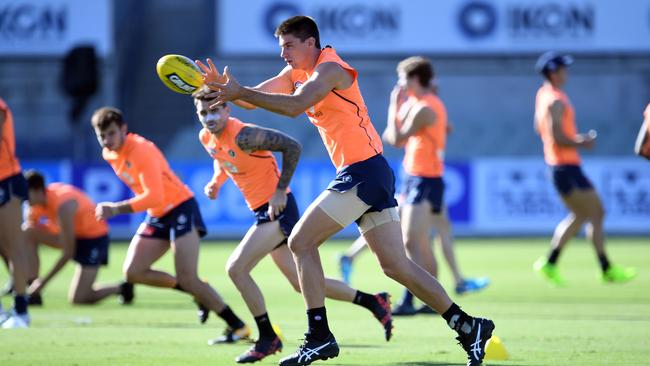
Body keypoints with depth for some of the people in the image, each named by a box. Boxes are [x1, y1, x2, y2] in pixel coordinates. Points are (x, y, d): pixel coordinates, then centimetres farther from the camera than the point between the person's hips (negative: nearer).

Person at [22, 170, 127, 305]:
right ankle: (32, 292, -12)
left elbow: (68, 253, -30)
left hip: (94, 239, -8)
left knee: (77, 299, -14)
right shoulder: (37, 200, -11)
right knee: (28, 233, -15)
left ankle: (120, 289, 10)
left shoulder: (63, 205, -34)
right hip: (73, 233, 8)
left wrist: (44, 281, -28)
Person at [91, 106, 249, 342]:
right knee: (133, 272, -3)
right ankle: (199, 292, 12)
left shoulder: (141, 150, -22)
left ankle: (237, 327, -11)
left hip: (180, 207, -9)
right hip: (156, 216, 9)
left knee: (187, 278, -19)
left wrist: (117, 209, -34)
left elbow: (154, 197, -30)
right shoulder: (109, 155, 4)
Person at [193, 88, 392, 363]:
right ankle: (373, 302, 21)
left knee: (236, 268, -16)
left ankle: (268, 339, -4)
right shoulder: (206, 138, 3)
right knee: (300, 282, 12)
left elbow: (292, 147, -22)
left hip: (278, 208, -9)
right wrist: (216, 181, 6)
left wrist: (280, 191, -21)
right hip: (262, 211, 9)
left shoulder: (243, 136, -22)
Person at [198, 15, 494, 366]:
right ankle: (467, 325, 8)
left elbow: (294, 105, -28)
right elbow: (254, 95, 9)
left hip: (363, 171, -10)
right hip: (368, 174, 10)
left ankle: (319, 337, -8)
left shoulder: (329, 69, -12)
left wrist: (240, 92, -28)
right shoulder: (296, 73, 16)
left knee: (301, 242, -7)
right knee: (396, 265, 7)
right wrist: (225, 87, -11)